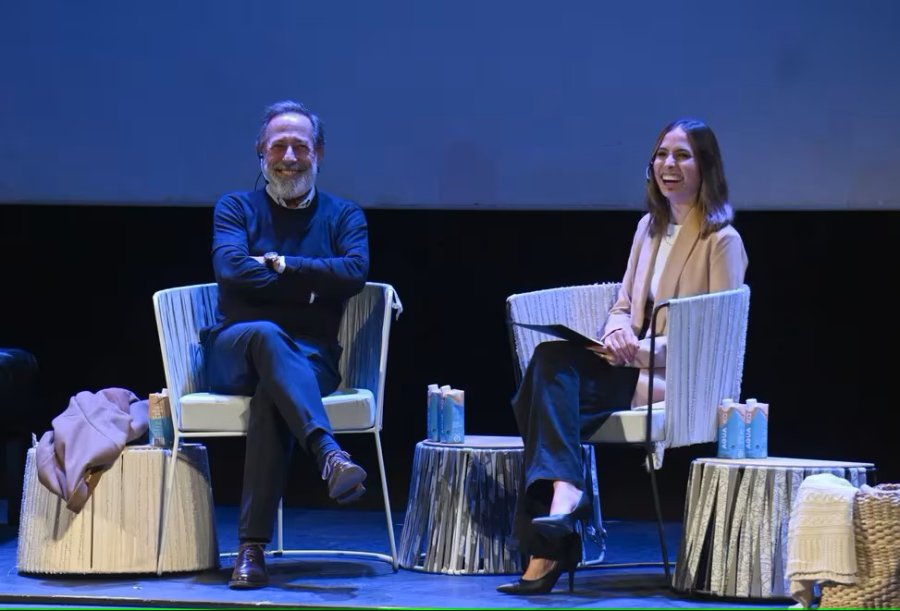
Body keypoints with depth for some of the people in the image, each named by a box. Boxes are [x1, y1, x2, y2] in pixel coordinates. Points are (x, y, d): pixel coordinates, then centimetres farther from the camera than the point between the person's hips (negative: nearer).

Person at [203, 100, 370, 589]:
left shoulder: (344, 216, 16)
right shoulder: (237, 208, 14)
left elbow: (355, 272, -6)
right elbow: (230, 268, -8)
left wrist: (280, 265, -8)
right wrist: (311, 286, -8)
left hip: (311, 359, 0)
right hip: (233, 352, 0)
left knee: (272, 394, -36)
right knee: (267, 335, -38)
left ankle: (252, 548, -42)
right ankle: (330, 456, -59)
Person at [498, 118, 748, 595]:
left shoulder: (722, 241, -3)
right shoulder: (649, 227, 19)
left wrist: (643, 351, -18)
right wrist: (617, 334, -4)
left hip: (686, 381, -6)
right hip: (634, 365, 6)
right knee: (552, 358, -25)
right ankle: (563, 492, -34)